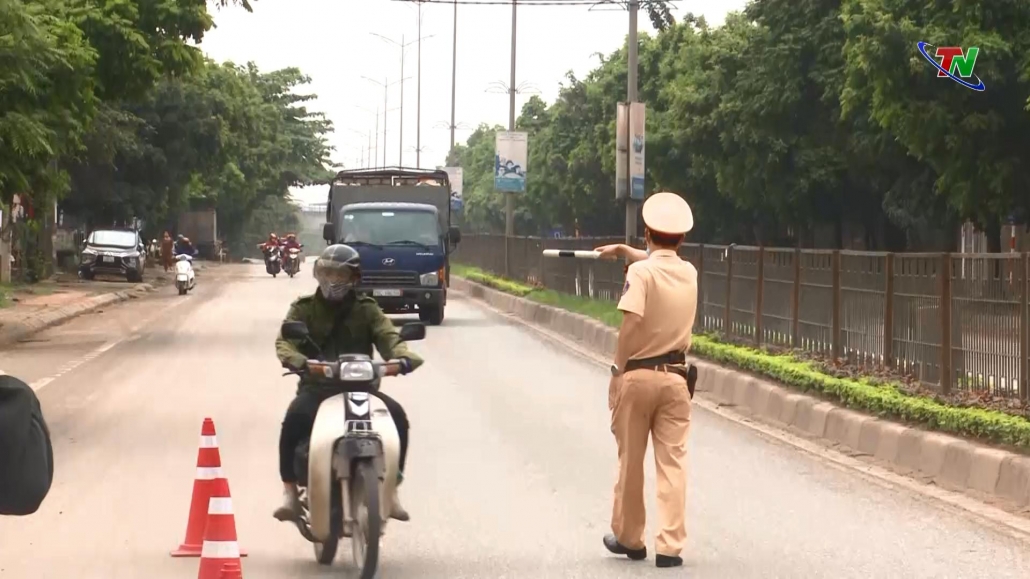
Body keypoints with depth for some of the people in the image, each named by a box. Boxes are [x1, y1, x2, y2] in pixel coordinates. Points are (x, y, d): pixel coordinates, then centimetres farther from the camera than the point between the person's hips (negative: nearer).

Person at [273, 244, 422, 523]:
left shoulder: (366, 309, 12)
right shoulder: (304, 308, 9)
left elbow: (387, 336, -4)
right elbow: (285, 339, -6)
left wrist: (402, 357, -29)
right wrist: (296, 360, -31)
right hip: (316, 385, -1)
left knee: (397, 415, -24)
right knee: (296, 417, -33)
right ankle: (289, 491, -24)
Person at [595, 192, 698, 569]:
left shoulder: (640, 272, -12)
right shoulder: (688, 273, 6)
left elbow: (630, 325, -22)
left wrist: (618, 370, -11)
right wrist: (624, 250, 42)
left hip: (638, 375, -3)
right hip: (675, 377, 3)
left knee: (631, 461, 10)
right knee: (673, 462, 1)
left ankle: (628, 539, 23)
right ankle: (670, 546, -5)